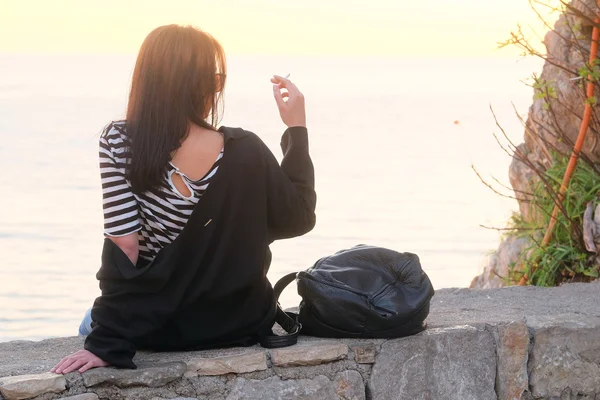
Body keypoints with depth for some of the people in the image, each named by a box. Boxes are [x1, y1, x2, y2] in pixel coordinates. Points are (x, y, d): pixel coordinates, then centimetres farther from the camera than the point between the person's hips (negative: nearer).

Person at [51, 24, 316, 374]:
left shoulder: (119, 143, -18)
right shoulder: (245, 151, -16)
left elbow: (124, 247, -20)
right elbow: (298, 219, -2)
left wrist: (107, 342, -14)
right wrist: (297, 127, 2)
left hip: (158, 328, 0)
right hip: (241, 324, 1)